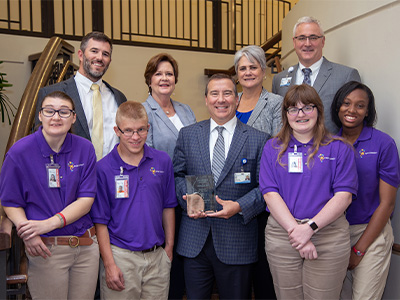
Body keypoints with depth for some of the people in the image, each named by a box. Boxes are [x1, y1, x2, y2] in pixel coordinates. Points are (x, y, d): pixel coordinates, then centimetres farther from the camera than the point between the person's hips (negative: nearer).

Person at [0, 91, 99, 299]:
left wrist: (50, 223, -17)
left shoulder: (85, 149, -1)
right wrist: (28, 232, -19)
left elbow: (86, 199, -4)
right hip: (46, 250, -2)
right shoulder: (20, 152, -6)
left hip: (86, 246, 3)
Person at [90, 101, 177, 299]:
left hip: (157, 257, 3)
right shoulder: (103, 168, -8)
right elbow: (100, 221, -6)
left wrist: (169, 247, 8)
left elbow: (168, 207, 8)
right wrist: (109, 264, -8)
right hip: (121, 256, -3)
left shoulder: (163, 161, 1)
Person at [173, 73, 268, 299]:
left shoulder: (259, 139, -1)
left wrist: (240, 206, -18)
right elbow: (177, 175, 9)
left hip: (237, 242, -1)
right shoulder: (187, 134, 6)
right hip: (194, 240, 2)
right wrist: (187, 199, -10)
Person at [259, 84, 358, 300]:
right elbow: (270, 193, -3)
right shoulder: (273, 148, 6)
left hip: (329, 237, -1)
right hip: (281, 237, 1)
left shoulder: (339, 148, 4)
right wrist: (294, 230, -14)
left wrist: (310, 227, -16)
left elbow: (344, 195, -5)